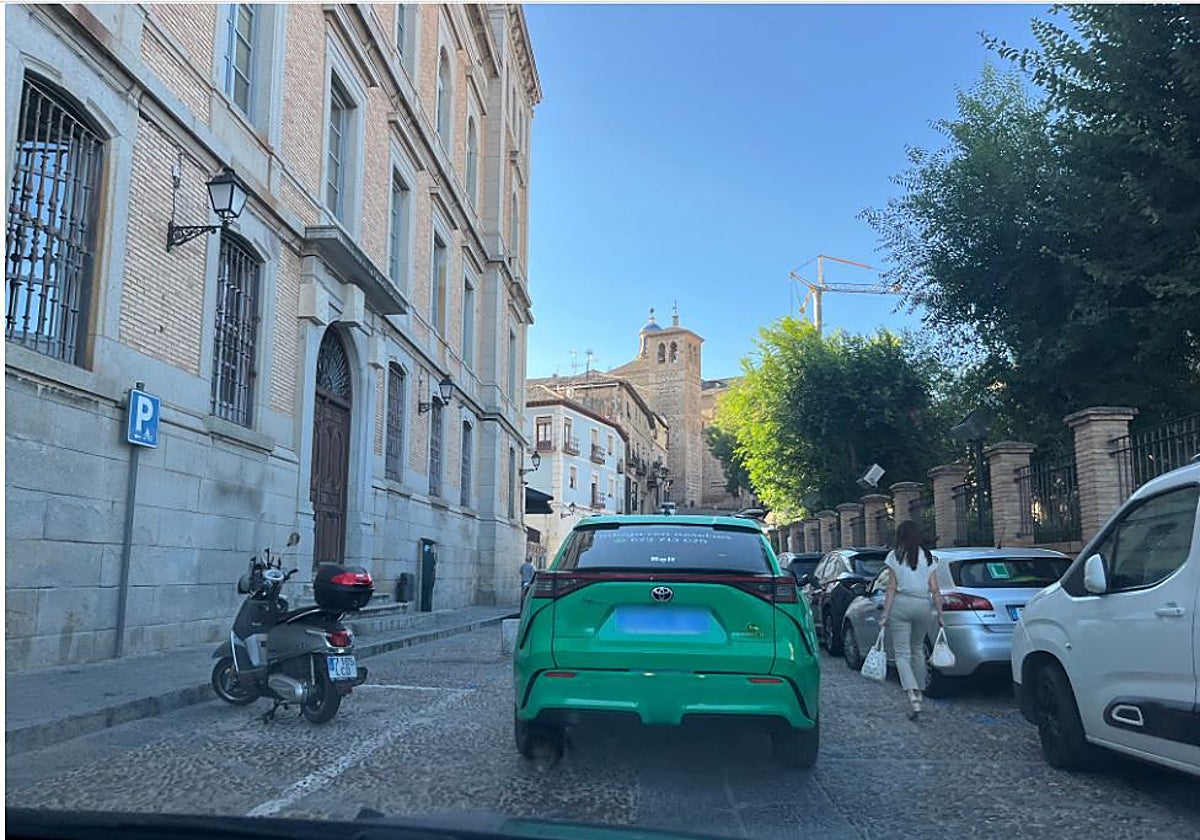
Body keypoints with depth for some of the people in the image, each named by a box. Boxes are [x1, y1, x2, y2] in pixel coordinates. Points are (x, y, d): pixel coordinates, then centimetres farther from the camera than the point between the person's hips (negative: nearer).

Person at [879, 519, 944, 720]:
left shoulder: (895, 556, -3)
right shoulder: (928, 557, 6)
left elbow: (892, 588, -6)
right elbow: (935, 590, 2)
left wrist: (884, 615, -4)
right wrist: (940, 614, 9)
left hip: (901, 604, -3)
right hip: (924, 605, 4)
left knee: (902, 653, -3)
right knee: (918, 649, 21)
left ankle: (913, 697, -19)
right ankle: (920, 691, 31)